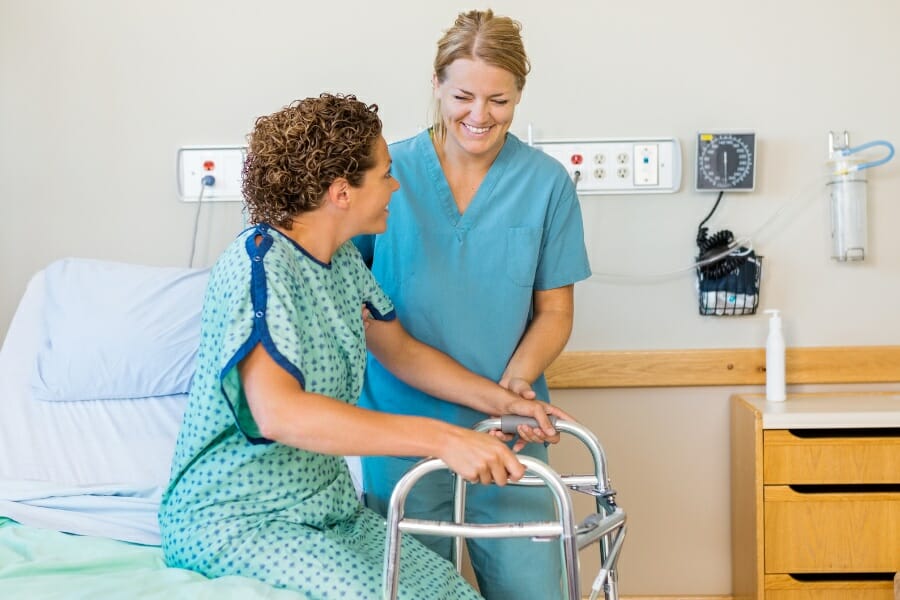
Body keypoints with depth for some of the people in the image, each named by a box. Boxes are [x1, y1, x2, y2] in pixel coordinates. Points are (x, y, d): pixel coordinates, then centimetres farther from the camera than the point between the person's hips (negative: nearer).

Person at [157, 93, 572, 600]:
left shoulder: (343, 259, 5)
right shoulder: (258, 264, -22)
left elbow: (400, 351, 19)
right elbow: (278, 412, -36)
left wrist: (503, 401, 7)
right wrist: (442, 438, -39)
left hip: (328, 506, 8)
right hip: (236, 519, -8)